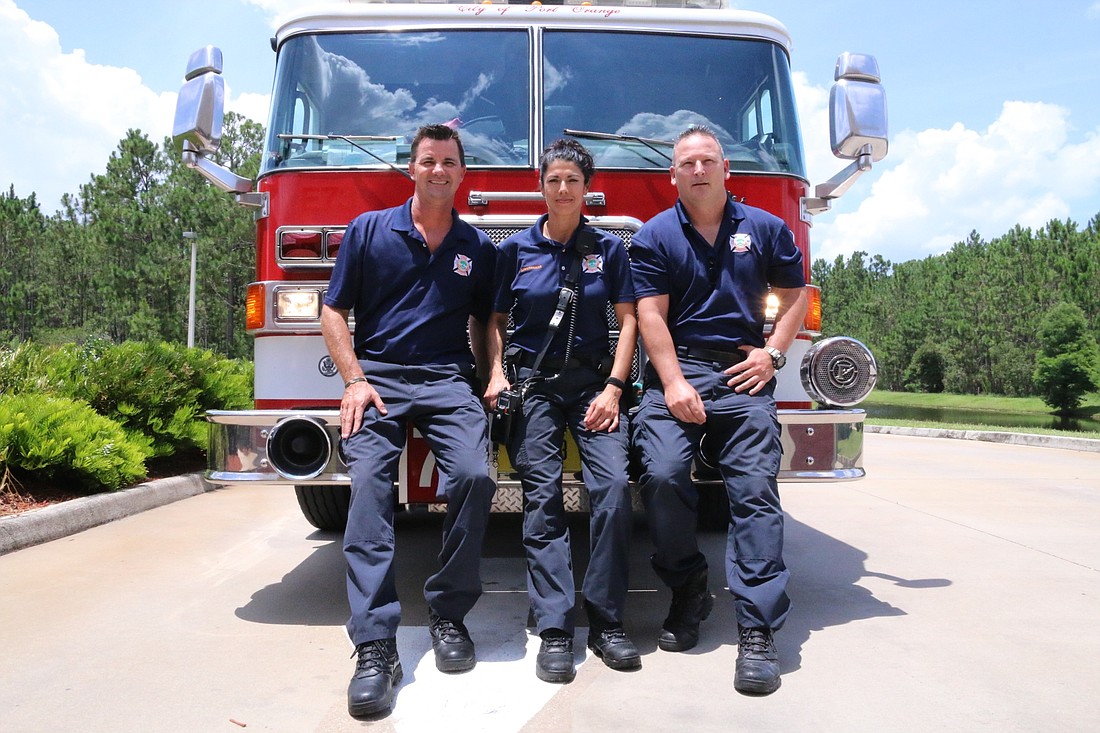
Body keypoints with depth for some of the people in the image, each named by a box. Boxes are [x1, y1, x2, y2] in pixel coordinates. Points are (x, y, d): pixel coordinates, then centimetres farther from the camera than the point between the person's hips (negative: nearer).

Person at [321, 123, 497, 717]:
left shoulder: (478, 247, 14)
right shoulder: (368, 229, 8)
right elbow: (334, 312, 7)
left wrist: (488, 380, 6)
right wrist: (355, 380, -5)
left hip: (449, 381, 1)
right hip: (379, 376, 0)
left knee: (474, 475, -25)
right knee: (369, 486, -23)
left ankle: (448, 613, -6)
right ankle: (375, 646, -22)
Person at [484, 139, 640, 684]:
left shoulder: (608, 247, 10)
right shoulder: (516, 249, 9)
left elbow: (627, 320, 6)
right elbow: (495, 319, 11)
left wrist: (613, 387, -4)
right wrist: (496, 374, -5)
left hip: (594, 380, 0)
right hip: (531, 381, 0)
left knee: (614, 486, -17)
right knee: (542, 497, -8)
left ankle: (606, 622, -4)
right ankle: (554, 631, -4)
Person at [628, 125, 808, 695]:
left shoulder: (765, 228, 14)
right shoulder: (655, 236, 8)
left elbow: (794, 295, 20)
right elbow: (651, 314, -1)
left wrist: (773, 352, 3)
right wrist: (674, 384, -12)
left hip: (743, 375, 1)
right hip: (677, 371, -1)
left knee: (755, 488, -11)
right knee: (662, 475, -20)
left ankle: (757, 631, -8)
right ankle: (688, 591, 4)